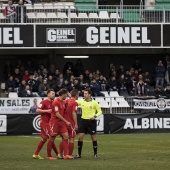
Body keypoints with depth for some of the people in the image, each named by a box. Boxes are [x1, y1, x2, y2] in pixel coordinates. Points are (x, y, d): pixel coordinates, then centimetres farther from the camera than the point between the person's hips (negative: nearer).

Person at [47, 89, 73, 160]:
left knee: (66, 136, -4)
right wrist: (66, 121, -16)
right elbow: (57, 114, -19)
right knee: (52, 139, 0)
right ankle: (49, 156, 9)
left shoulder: (63, 102, 12)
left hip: (61, 122, 8)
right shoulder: (56, 102, -16)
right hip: (54, 122, -8)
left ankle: (65, 154, -6)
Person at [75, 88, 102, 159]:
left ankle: (95, 153, 14)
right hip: (83, 121, 3)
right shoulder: (81, 102, 3)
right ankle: (79, 154, 3)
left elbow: (100, 111, -1)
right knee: (80, 137, -3)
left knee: (93, 137, 2)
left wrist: (95, 116, -18)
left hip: (91, 121, -3)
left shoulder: (94, 103, -6)